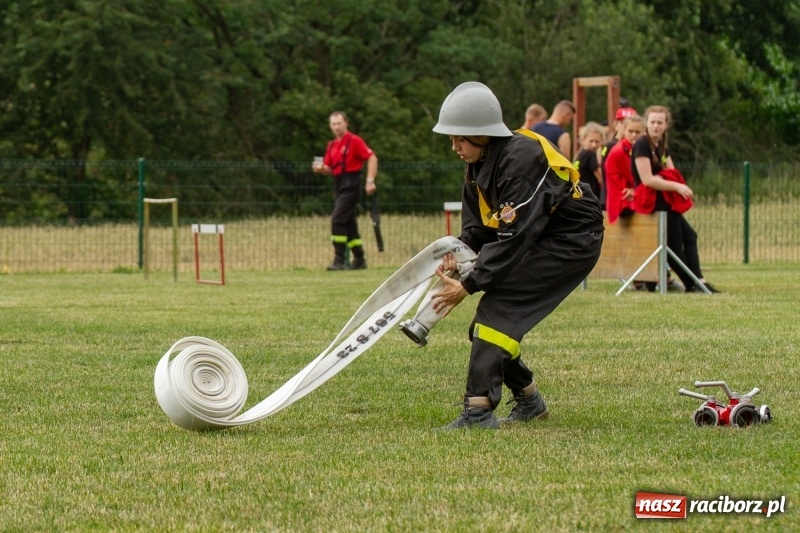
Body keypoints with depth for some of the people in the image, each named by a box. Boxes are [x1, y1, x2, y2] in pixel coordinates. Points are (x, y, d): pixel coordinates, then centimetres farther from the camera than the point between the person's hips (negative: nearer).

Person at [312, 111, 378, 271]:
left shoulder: (354, 141, -9)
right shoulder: (332, 145, 15)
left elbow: (372, 158, -12)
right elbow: (330, 169, 20)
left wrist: (370, 181, -19)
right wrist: (321, 168, -3)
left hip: (351, 184, -9)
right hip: (339, 186, 9)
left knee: (337, 220, -16)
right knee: (349, 223, 12)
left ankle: (339, 260, -15)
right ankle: (359, 260, 21)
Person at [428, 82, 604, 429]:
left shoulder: (522, 159, -27)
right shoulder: (479, 164, 1)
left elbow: (513, 238, -29)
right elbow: (479, 226, 9)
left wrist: (468, 286, -27)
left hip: (573, 241, -9)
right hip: (539, 240, 9)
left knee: (498, 307, -23)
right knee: (488, 325, 3)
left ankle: (479, 409, -28)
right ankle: (528, 400, 22)